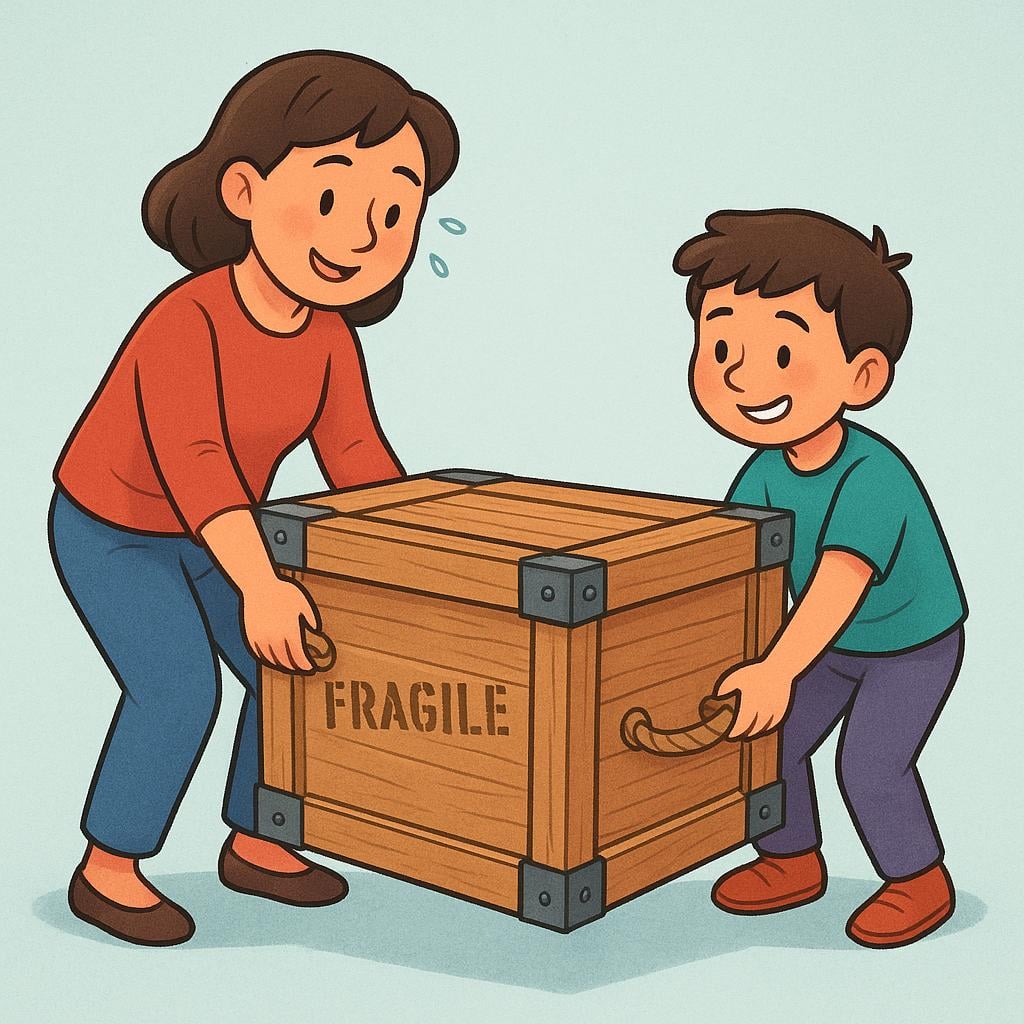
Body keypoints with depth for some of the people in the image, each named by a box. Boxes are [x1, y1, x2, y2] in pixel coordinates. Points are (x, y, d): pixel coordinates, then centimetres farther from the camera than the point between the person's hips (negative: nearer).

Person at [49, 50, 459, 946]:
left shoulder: (329, 336, -12)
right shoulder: (186, 320, -35)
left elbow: (358, 458, -7)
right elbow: (191, 461, -44)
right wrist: (259, 582, -51)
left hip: (202, 534, 7)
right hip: (110, 529, -7)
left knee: (297, 671, 1)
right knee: (180, 688, -20)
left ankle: (252, 843, 19)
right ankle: (107, 869, -3)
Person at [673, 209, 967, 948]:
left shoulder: (872, 477, -39)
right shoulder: (766, 471, -15)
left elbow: (840, 580, -48)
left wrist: (777, 672, -55)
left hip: (913, 646, -7)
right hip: (839, 643, 7)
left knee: (872, 765, -14)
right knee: (770, 741, 4)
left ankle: (921, 882, 9)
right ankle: (792, 863, 24)